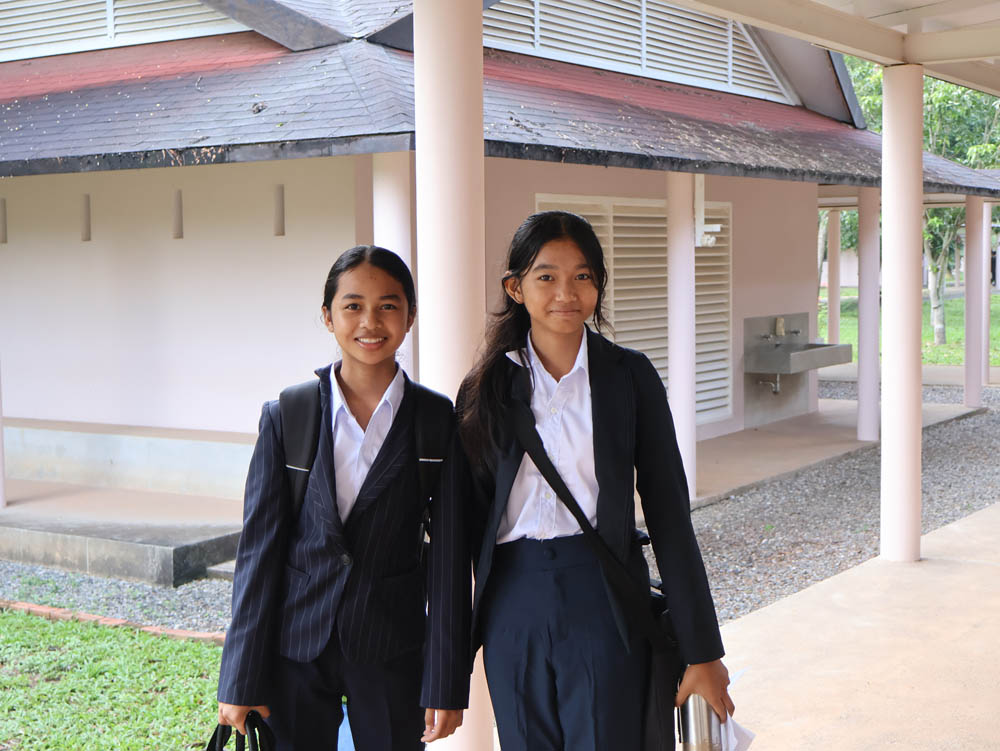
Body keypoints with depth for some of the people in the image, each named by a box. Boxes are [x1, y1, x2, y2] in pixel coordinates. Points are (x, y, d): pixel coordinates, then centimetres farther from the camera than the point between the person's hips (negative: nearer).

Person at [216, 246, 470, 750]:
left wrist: (446, 683, -4)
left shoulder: (438, 421, -2)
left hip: (392, 651, 0)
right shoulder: (285, 416, -2)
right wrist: (241, 680, -3)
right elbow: (259, 544, -2)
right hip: (295, 649, 0)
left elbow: (449, 555, -2)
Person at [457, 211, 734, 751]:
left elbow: (668, 511, -1)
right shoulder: (487, 387, 4)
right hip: (513, 605, 2)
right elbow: (472, 514, 6)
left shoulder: (629, 376, 0)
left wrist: (701, 651, -3)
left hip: (603, 600, -2)